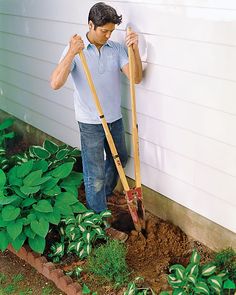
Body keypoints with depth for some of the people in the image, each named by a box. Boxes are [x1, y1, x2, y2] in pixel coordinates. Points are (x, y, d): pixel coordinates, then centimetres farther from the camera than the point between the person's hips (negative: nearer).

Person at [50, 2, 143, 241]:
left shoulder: (117, 49, -2)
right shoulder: (75, 50, -13)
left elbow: (136, 78, -12)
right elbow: (55, 83, -25)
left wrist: (135, 49, -25)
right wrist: (71, 53, -33)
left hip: (115, 119, 5)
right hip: (90, 123, -5)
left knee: (120, 159, 25)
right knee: (95, 174, 3)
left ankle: (104, 194, 52)